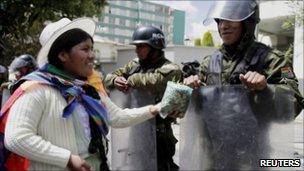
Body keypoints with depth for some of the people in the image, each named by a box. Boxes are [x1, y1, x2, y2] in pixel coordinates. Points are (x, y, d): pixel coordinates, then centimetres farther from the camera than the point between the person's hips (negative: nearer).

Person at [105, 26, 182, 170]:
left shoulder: (170, 69, -12)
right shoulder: (134, 64, 9)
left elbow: (153, 81, -32)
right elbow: (109, 77, 11)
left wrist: (131, 80, -14)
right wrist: (115, 80, -13)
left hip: (158, 133, -6)